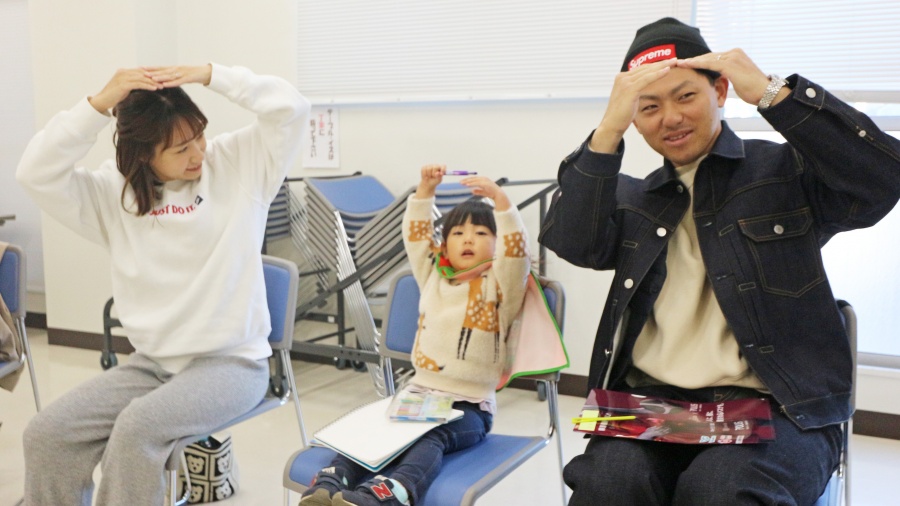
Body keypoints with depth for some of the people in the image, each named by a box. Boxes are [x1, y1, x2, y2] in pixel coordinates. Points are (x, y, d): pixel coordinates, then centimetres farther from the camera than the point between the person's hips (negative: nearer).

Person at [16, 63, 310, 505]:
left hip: (233, 361, -4)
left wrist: (209, 74, -21)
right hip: (151, 363, 4)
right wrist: (99, 103, -19)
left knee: (138, 428, -29)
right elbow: (36, 174, -12)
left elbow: (291, 108, -16)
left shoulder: (238, 163, -5)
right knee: (46, 434, -12)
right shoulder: (114, 191, 0)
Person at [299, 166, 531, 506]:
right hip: (418, 394, 5)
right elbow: (416, 235, 10)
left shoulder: (498, 287, 4)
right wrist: (426, 189, -2)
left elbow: (517, 250, -13)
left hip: (469, 407, -5)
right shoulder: (433, 277, 18)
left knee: (431, 438, -36)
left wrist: (499, 198, -25)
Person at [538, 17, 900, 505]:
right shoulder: (633, 198, 18)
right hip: (651, 404, 2)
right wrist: (609, 129, -9)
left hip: (775, 410, -2)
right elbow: (572, 242, 0)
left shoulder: (787, 172, 9)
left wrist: (770, 91, -11)